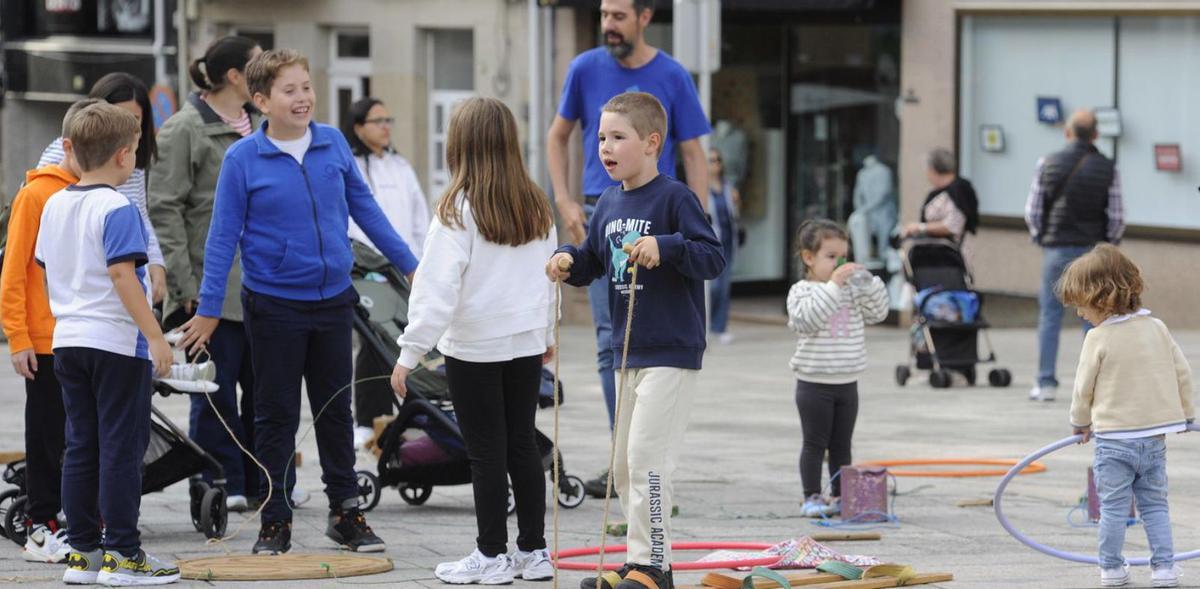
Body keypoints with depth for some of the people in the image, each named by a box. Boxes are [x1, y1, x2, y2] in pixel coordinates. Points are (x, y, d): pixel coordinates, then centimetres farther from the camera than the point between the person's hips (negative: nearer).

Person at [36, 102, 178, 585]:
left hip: (68, 340, 8)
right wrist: (155, 336, -21)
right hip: (117, 343, -8)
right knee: (122, 448, -2)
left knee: (81, 447, 11)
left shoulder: (55, 205, 10)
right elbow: (122, 274, -22)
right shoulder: (117, 209, -15)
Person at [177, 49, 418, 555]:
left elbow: (365, 208, 11)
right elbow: (224, 236, -5)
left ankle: (345, 510, 22)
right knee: (276, 414, 5)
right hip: (273, 303, -3)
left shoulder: (333, 144, 1)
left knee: (335, 409, 12)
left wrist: (408, 264, 13)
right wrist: (208, 310, -6)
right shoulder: (243, 159, -9)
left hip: (333, 300, 3)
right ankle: (274, 520, 13)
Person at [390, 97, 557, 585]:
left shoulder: (459, 210, -15)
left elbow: (437, 288, -18)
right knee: (523, 444, 13)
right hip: (526, 341, 6)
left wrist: (411, 352, -15)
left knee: (487, 453, 1)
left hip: (474, 348, -5)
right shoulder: (536, 207, 3)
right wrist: (547, 333, 29)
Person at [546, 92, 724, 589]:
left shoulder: (674, 198, -12)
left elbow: (713, 258, -17)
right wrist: (569, 260, -1)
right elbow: (593, 262, 20)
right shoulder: (609, 204, 10)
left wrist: (665, 246, -31)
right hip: (628, 352, 8)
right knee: (624, 464, 12)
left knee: (647, 458, -12)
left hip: (672, 354, -8)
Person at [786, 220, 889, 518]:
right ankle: (812, 498, 5)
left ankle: (840, 496, 19)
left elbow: (877, 313, 6)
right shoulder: (802, 291, -9)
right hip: (814, 382, -5)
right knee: (815, 443, 0)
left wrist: (869, 281, -7)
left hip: (847, 381, 5)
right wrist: (833, 286, -29)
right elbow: (806, 319, -26)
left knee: (841, 445, 11)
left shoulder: (851, 291, 8)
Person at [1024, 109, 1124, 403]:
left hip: (1056, 248, 0)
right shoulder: (1107, 169, -5)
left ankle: (1046, 382, 5)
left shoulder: (1047, 164, -2)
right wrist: (1109, 242, 13)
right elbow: (1117, 216, -4)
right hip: (1094, 251, 0)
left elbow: (1032, 211, 0)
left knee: (1049, 315, 7)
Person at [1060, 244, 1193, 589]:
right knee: (1155, 504, 12)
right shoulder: (1156, 328, 1)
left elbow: (1084, 387, -4)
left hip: (1114, 437, -4)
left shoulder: (1099, 338, -13)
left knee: (1113, 506, 6)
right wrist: (1186, 414, 23)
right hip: (1155, 436, 4)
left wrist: (1081, 422, 14)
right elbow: (1183, 373, 7)